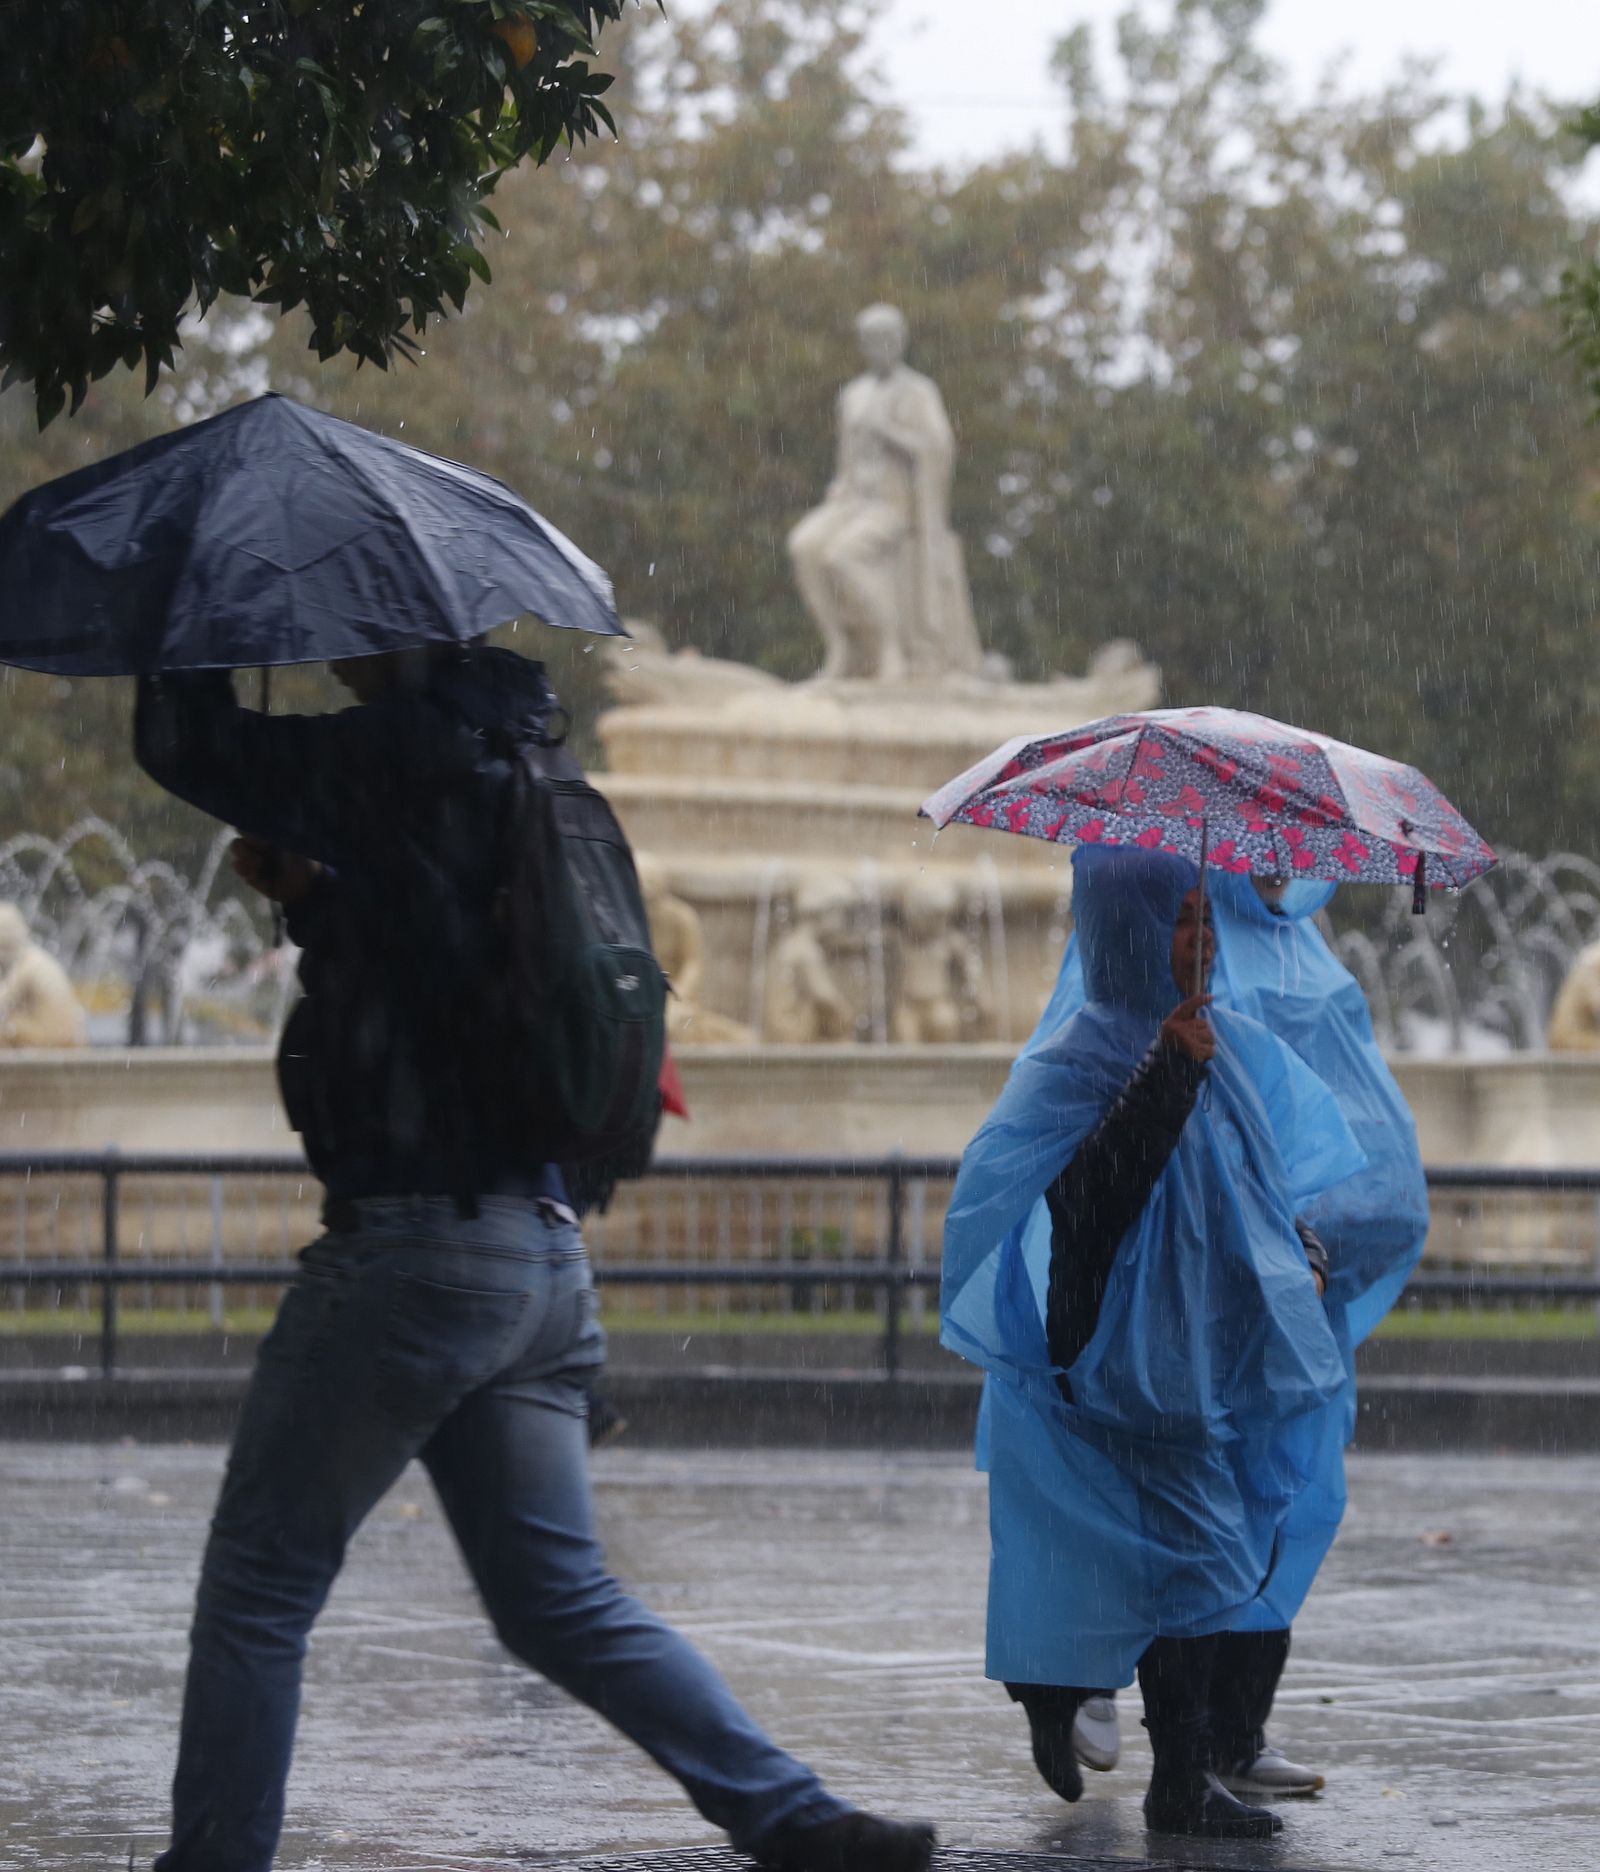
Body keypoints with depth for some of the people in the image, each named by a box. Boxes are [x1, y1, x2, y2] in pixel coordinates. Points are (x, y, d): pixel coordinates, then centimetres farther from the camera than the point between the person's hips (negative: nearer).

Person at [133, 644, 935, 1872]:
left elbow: (188, 748, -8)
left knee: (261, 1581, 3)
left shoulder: (415, 756, -13)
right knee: (562, 1599, 11)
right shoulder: (519, 771, 15)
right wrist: (307, 891, 13)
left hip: (412, 1248, -9)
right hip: (544, 1254, 9)